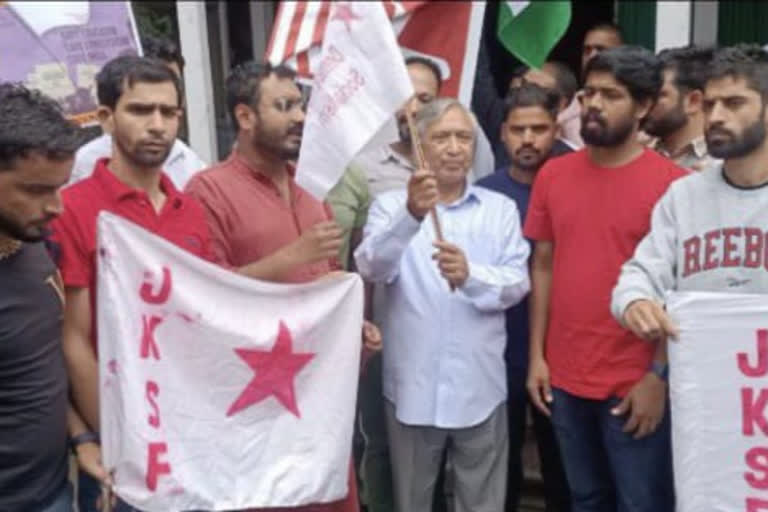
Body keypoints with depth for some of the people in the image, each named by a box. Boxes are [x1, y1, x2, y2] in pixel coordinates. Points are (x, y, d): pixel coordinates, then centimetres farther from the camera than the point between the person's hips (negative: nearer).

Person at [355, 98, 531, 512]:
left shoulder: (500, 209, 7)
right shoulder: (390, 205, 1)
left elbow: (518, 282, -4)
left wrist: (471, 276, -25)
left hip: (479, 388, 1)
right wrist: (410, 216, -34)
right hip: (412, 388, -1)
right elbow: (371, 268, -16)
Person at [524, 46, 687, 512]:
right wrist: (537, 355, 6)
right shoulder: (554, 174, 4)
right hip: (565, 378, 5)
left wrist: (660, 375, -11)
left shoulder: (671, 182, -10)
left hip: (637, 383, -4)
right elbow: (544, 267, 8)